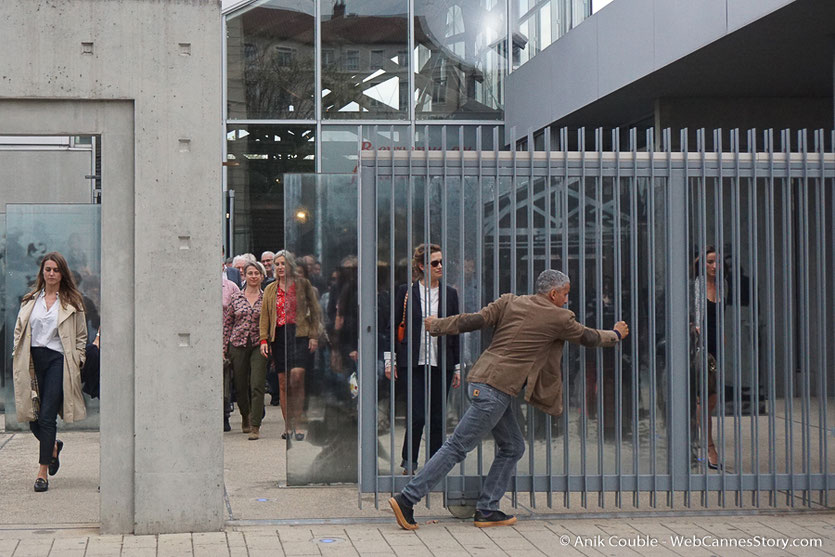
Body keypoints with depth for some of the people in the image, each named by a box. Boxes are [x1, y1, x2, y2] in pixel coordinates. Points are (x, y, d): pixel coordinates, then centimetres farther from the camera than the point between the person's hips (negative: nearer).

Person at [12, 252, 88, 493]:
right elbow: (19, 330, 16)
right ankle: (53, 447, 36)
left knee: (47, 416, -9)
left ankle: (43, 472, -5)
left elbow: (81, 336, 7)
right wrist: (18, 358, 4)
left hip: (57, 360, -3)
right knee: (32, 417, 4)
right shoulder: (30, 300, 14)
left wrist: (77, 362, -3)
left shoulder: (72, 302, 5)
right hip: (32, 360, 4)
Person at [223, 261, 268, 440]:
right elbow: (227, 323, 8)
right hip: (238, 344, 2)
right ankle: (245, 416, 35)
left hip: (259, 345, -2)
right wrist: (224, 348, 5)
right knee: (240, 386, 9)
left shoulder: (266, 298, 2)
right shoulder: (235, 297, 5)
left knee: (257, 385, -11)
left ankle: (255, 426, -8)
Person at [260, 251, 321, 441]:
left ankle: (296, 423, -13)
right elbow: (265, 316, 15)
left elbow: (314, 310, 5)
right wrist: (263, 340, 5)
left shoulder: (303, 284, 6)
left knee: (297, 376, -19)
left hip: (299, 334, -4)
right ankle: (288, 426, 7)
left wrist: (314, 336, -3)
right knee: (283, 382, 2)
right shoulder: (270, 290, 16)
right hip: (278, 336, 4)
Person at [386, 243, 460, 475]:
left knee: (438, 417, 5)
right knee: (417, 415, -7)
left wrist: (457, 368, 9)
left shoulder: (450, 294, 8)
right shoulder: (406, 291, 2)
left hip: (441, 364, 2)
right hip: (413, 362, -2)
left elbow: (456, 332, 11)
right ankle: (409, 463, 10)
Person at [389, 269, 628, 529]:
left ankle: (487, 510, 14)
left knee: (513, 447, 15)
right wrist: (616, 335, 34)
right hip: (496, 388, -9)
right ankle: (407, 498, -10)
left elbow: (475, 320, 8)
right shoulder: (559, 318, -2)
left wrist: (437, 325, 20)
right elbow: (587, 337, 14)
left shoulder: (509, 302, 13)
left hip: (481, 381, 9)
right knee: (457, 447, -8)